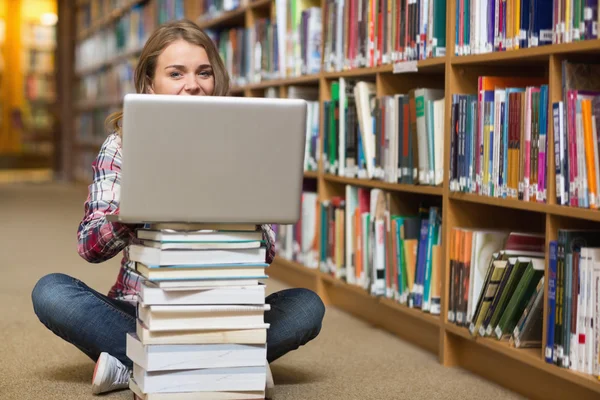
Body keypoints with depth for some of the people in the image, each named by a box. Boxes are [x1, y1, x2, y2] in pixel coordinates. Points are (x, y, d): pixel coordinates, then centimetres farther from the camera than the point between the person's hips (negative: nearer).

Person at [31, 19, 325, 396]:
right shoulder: (123, 145, 0)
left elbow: (267, 250, -5)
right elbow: (90, 246, -9)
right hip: (140, 312, 0)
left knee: (307, 305, -24)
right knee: (51, 291, -24)